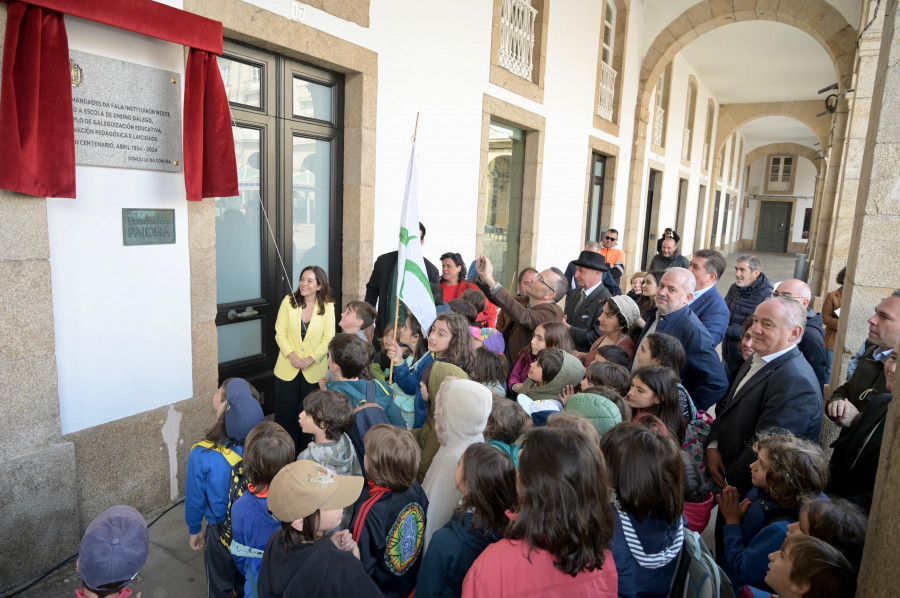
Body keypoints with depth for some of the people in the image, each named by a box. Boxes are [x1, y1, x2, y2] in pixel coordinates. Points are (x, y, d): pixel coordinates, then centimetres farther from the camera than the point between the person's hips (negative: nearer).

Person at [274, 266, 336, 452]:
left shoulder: (327, 307, -4)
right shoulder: (288, 302, -4)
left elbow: (328, 338, -6)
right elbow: (280, 333, -3)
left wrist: (311, 358, -17)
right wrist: (291, 355, -16)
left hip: (314, 370, 0)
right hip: (287, 368, 0)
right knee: (286, 412, 7)